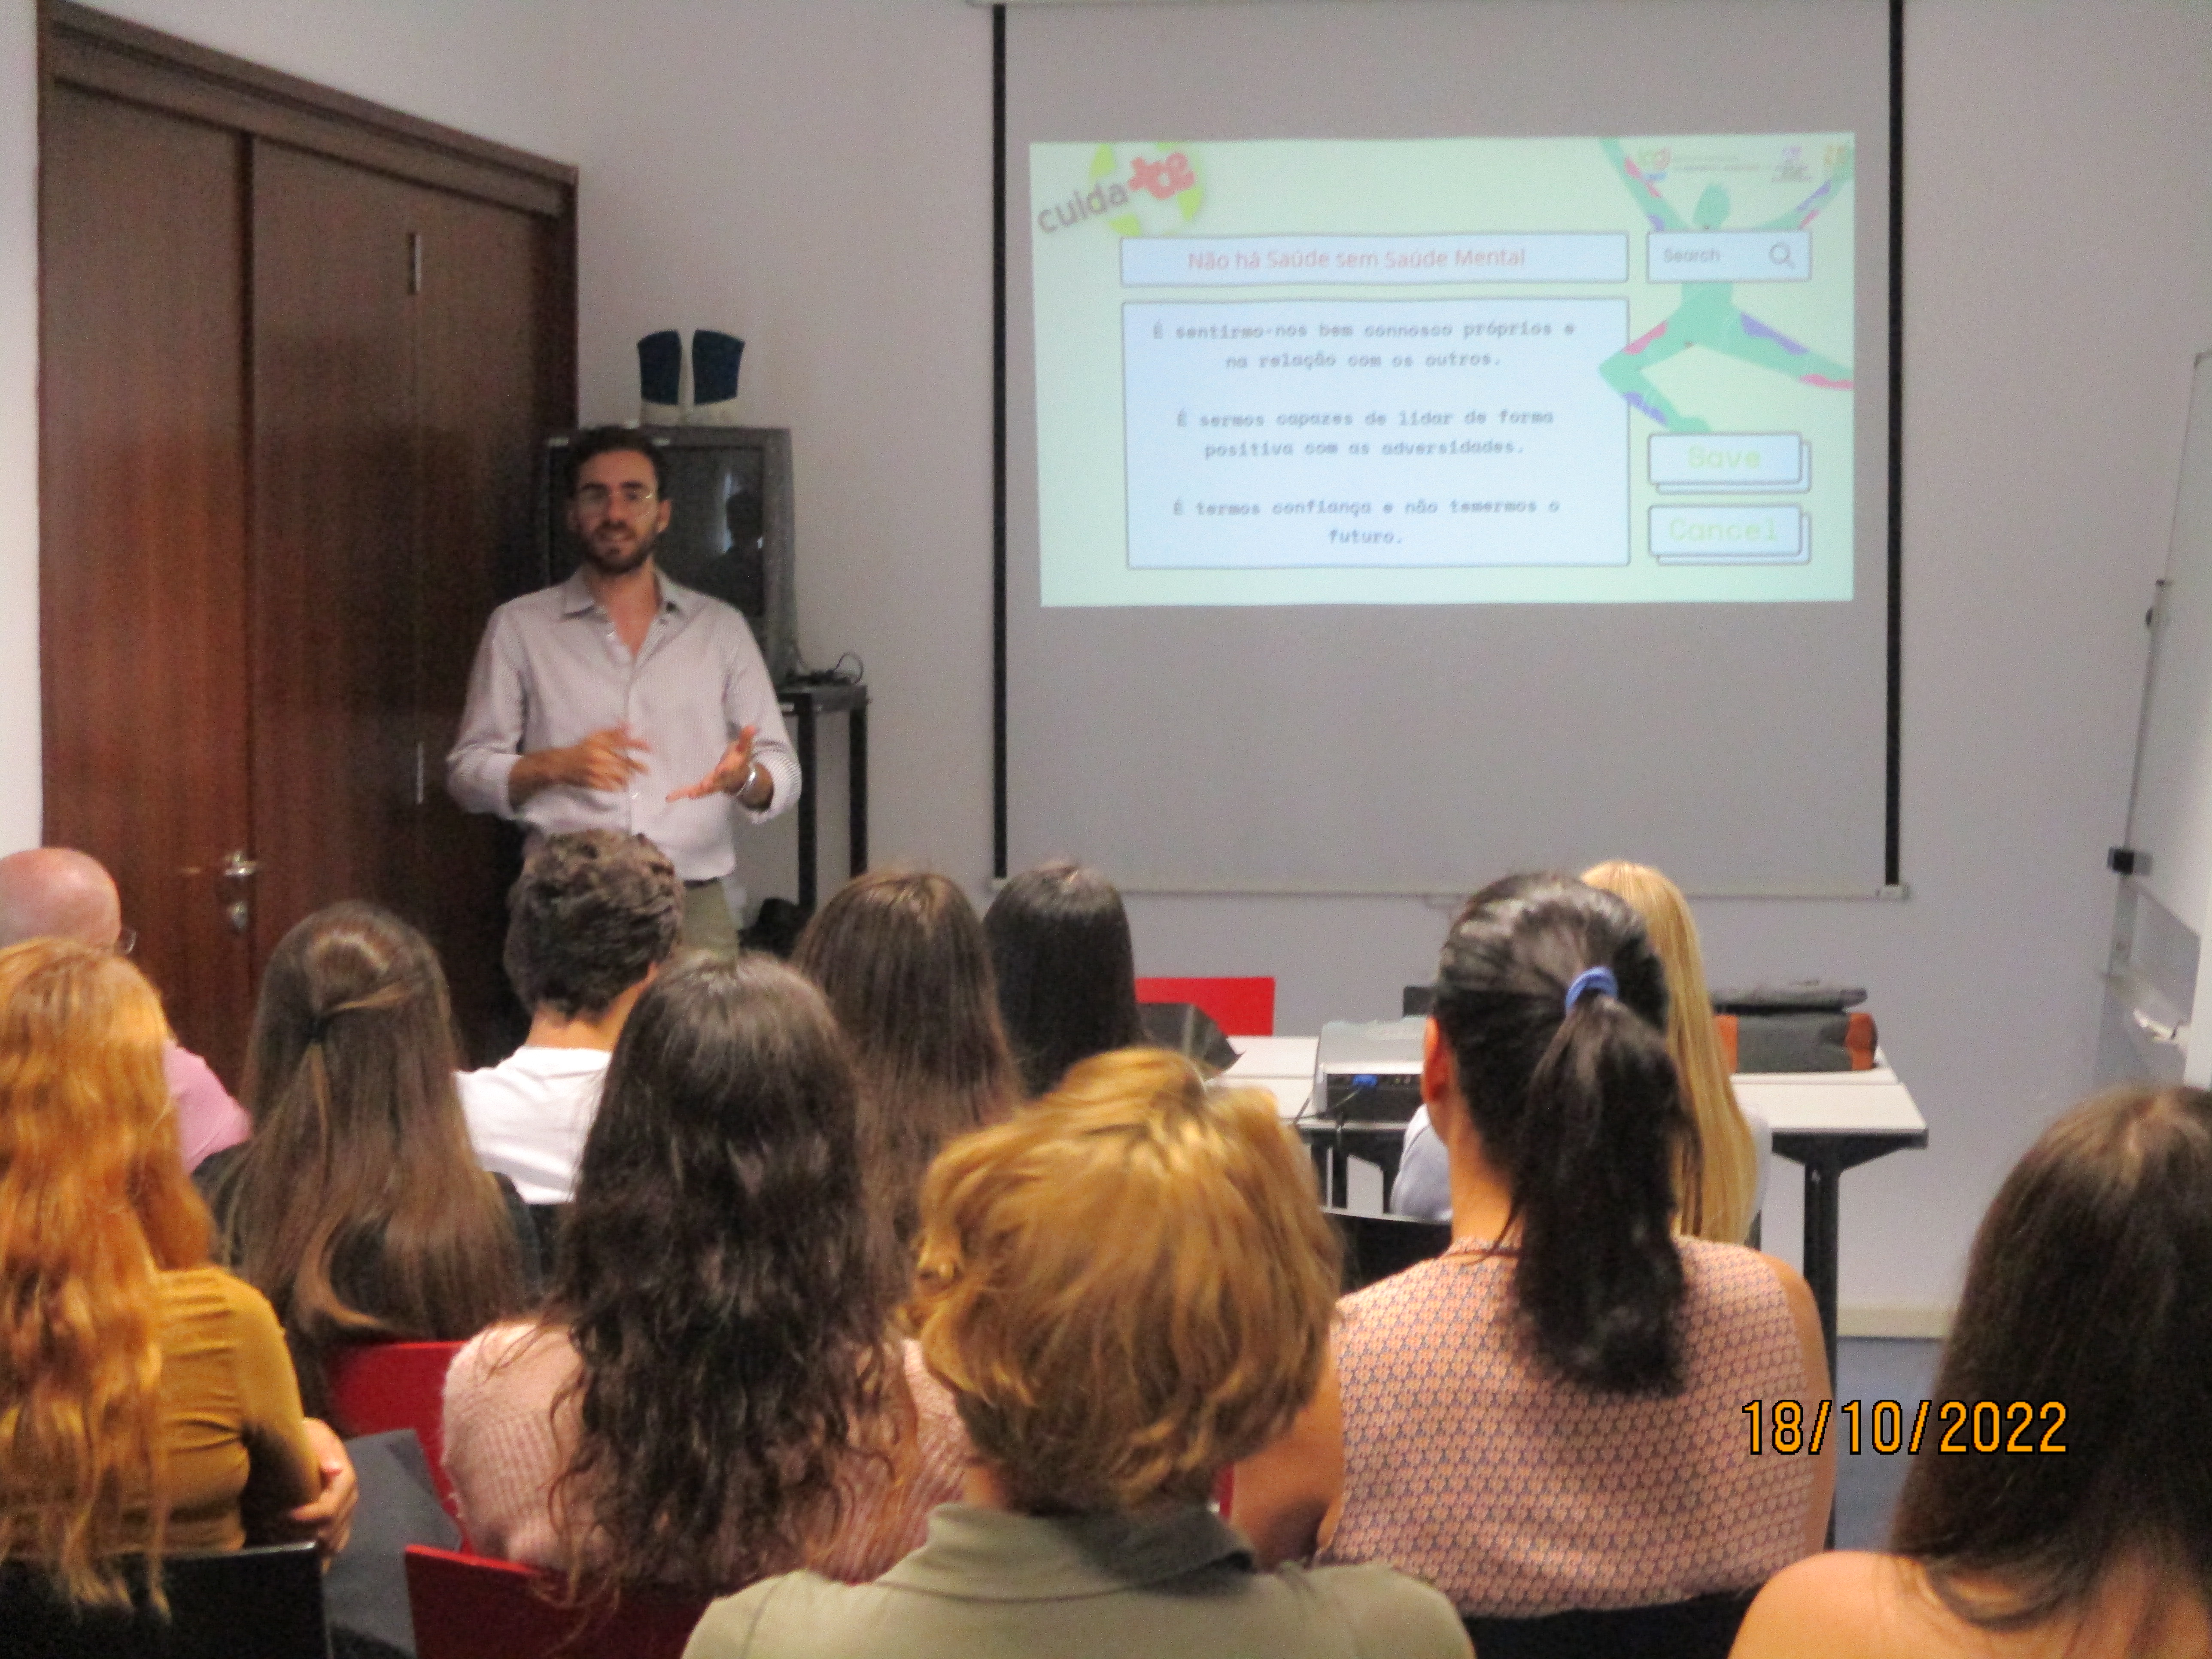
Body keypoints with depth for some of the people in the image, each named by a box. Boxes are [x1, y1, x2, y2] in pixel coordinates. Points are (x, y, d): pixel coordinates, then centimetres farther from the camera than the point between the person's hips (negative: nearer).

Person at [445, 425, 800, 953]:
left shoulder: (720, 628, 14)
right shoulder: (519, 627, 10)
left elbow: (783, 774, 12)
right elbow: (467, 772, 7)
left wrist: (744, 779, -12)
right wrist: (555, 766, -12)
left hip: (694, 908, 1)